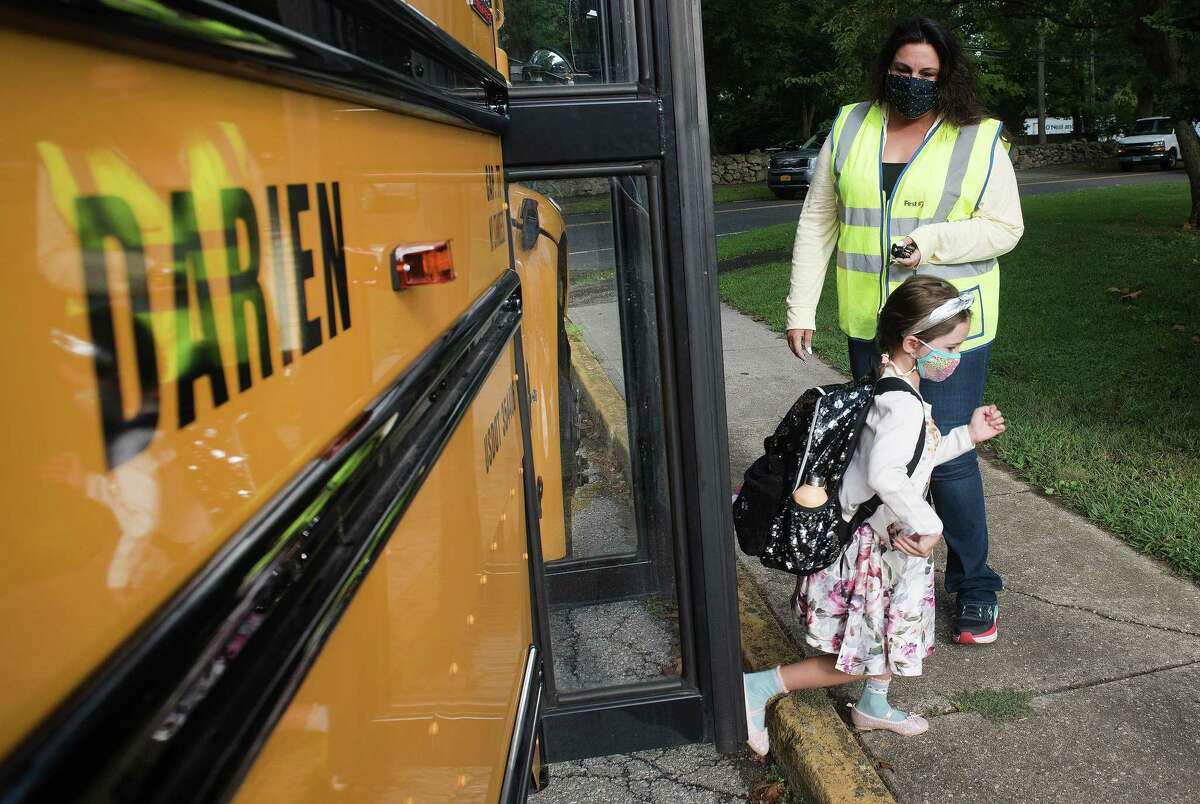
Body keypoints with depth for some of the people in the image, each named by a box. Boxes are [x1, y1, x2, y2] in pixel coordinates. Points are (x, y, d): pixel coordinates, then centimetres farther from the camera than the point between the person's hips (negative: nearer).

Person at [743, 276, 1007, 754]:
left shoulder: (888, 389, 5)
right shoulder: (903, 405, -28)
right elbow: (885, 475, -43)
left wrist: (967, 436, 13)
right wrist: (927, 525, -32)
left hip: (884, 541, 10)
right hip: (870, 548, -10)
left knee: (895, 633, 27)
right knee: (858, 658, 4)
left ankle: (873, 708, 48)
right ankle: (758, 688, 11)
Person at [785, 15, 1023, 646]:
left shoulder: (979, 139, -1)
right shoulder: (849, 129, 7)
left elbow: (1006, 227, -2)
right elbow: (818, 221, 8)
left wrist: (934, 241, -19)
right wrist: (801, 307, 3)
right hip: (869, 327, 3)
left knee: (948, 456, -5)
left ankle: (973, 584, 13)